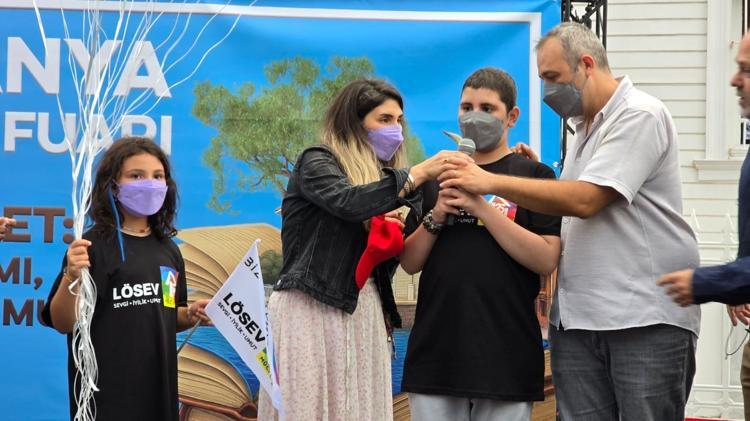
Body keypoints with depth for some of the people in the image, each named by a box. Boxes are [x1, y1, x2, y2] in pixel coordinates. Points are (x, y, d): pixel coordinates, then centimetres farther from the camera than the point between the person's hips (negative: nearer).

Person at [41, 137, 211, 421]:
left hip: (158, 388, 6)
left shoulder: (168, 250, 10)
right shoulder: (93, 247, -9)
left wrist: (190, 315, 3)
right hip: (105, 392, -6)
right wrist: (72, 277, -28)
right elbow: (63, 323, -13)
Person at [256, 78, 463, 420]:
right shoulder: (316, 162, 0)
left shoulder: (380, 174, 20)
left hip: (364, 312, 6)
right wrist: (417, 175, -21)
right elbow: (348, 202, -22)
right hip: (312, 310, -6)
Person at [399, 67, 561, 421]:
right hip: (435, 349, 3)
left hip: (505, 353, -3)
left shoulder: (534, 176, 3)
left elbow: (546, 260, -9)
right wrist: (436, 216, -6)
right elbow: (409, 263, 12)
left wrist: (482, 207, -14)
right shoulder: (436, 177, 15)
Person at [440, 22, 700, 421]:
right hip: (576, 319, 8)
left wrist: (492, 182, -15)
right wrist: (536, 174, 7)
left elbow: (585, 200, -18)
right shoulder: (584, 128, 20)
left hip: (646, 318, -8)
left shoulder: (640, 116, -8)